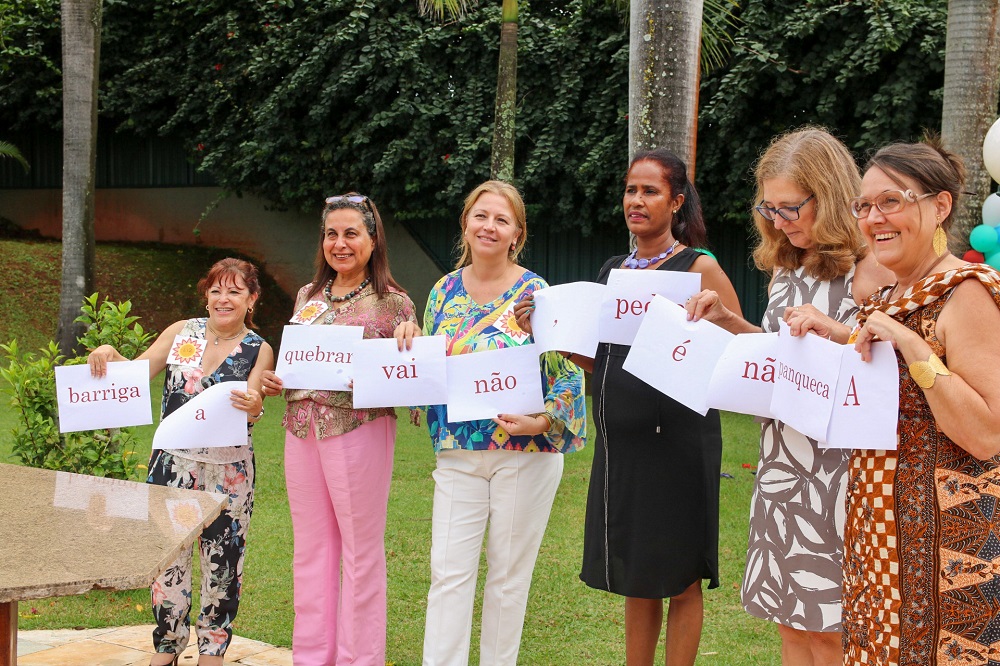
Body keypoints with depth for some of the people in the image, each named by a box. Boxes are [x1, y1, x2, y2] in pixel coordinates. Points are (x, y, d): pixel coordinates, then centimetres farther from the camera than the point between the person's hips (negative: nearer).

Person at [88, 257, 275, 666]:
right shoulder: (182, 332, 6)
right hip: (173, 463, 1)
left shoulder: (259, 351, 1)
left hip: (229, 470, -1)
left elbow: (253, 410, -9)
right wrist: (110, 355, -14)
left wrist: (253, 406, -32)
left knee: (222, 560, 4)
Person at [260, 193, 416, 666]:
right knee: (310, 549, 12)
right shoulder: (308, 296, 12)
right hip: (303, 430, 5)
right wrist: (274, 382, 3)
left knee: (361, 551, 3)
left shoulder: (393, 304, -4)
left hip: (359, 429, -5)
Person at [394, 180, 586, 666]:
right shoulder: (444, 291, 7)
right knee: (448, 571, -1)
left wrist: (541, 421, -21)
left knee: (509, 572, 6)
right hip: (458, 451, 3)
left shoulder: (536, 294, -6)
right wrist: (409, 343, -4)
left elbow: (569, 373, -8)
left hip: (525, 452, -3)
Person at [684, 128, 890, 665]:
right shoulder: (786, 269, 13)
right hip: (782, 465, 7)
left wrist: (842, 332, -29)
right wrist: (728, 321, 9)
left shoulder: (870, 269, -12)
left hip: (836, 465, -7)